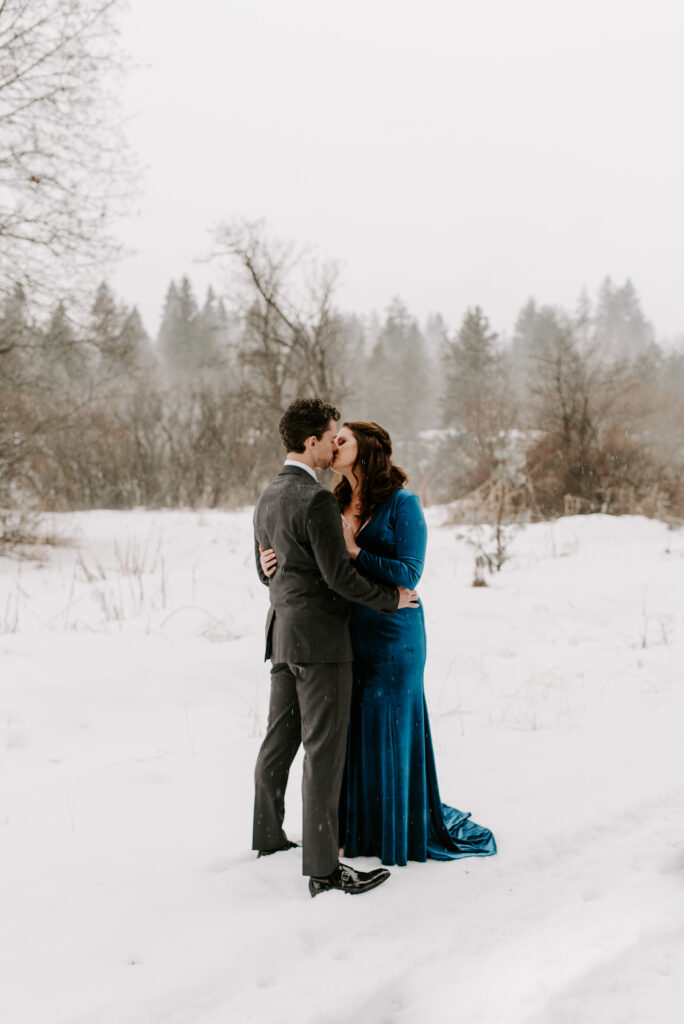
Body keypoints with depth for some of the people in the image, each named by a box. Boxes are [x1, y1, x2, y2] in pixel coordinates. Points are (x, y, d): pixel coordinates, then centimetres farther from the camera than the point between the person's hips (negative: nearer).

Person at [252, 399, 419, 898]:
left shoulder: (268, 499, 12)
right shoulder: (317, 500, -17)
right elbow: (339, 574, -18)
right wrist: (391, 598, -6)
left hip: (282, 634, 9)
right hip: (320, 638, -9)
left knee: (279, 739, 18)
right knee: (324, 750, -6)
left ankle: (268, 837, 30)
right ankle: (323, 867, -3)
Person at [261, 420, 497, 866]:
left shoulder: (402, 504, -10)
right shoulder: (340, 504, 9)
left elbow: (407, 574, -16)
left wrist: (352, 549, -20)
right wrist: (276, 564, -7)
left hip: (390, 635, -6)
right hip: (347, 633, 6)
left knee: (390, 726, 2)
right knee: (352, 728, 10)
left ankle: (405, 829, 17)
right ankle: (360, 827, 23)